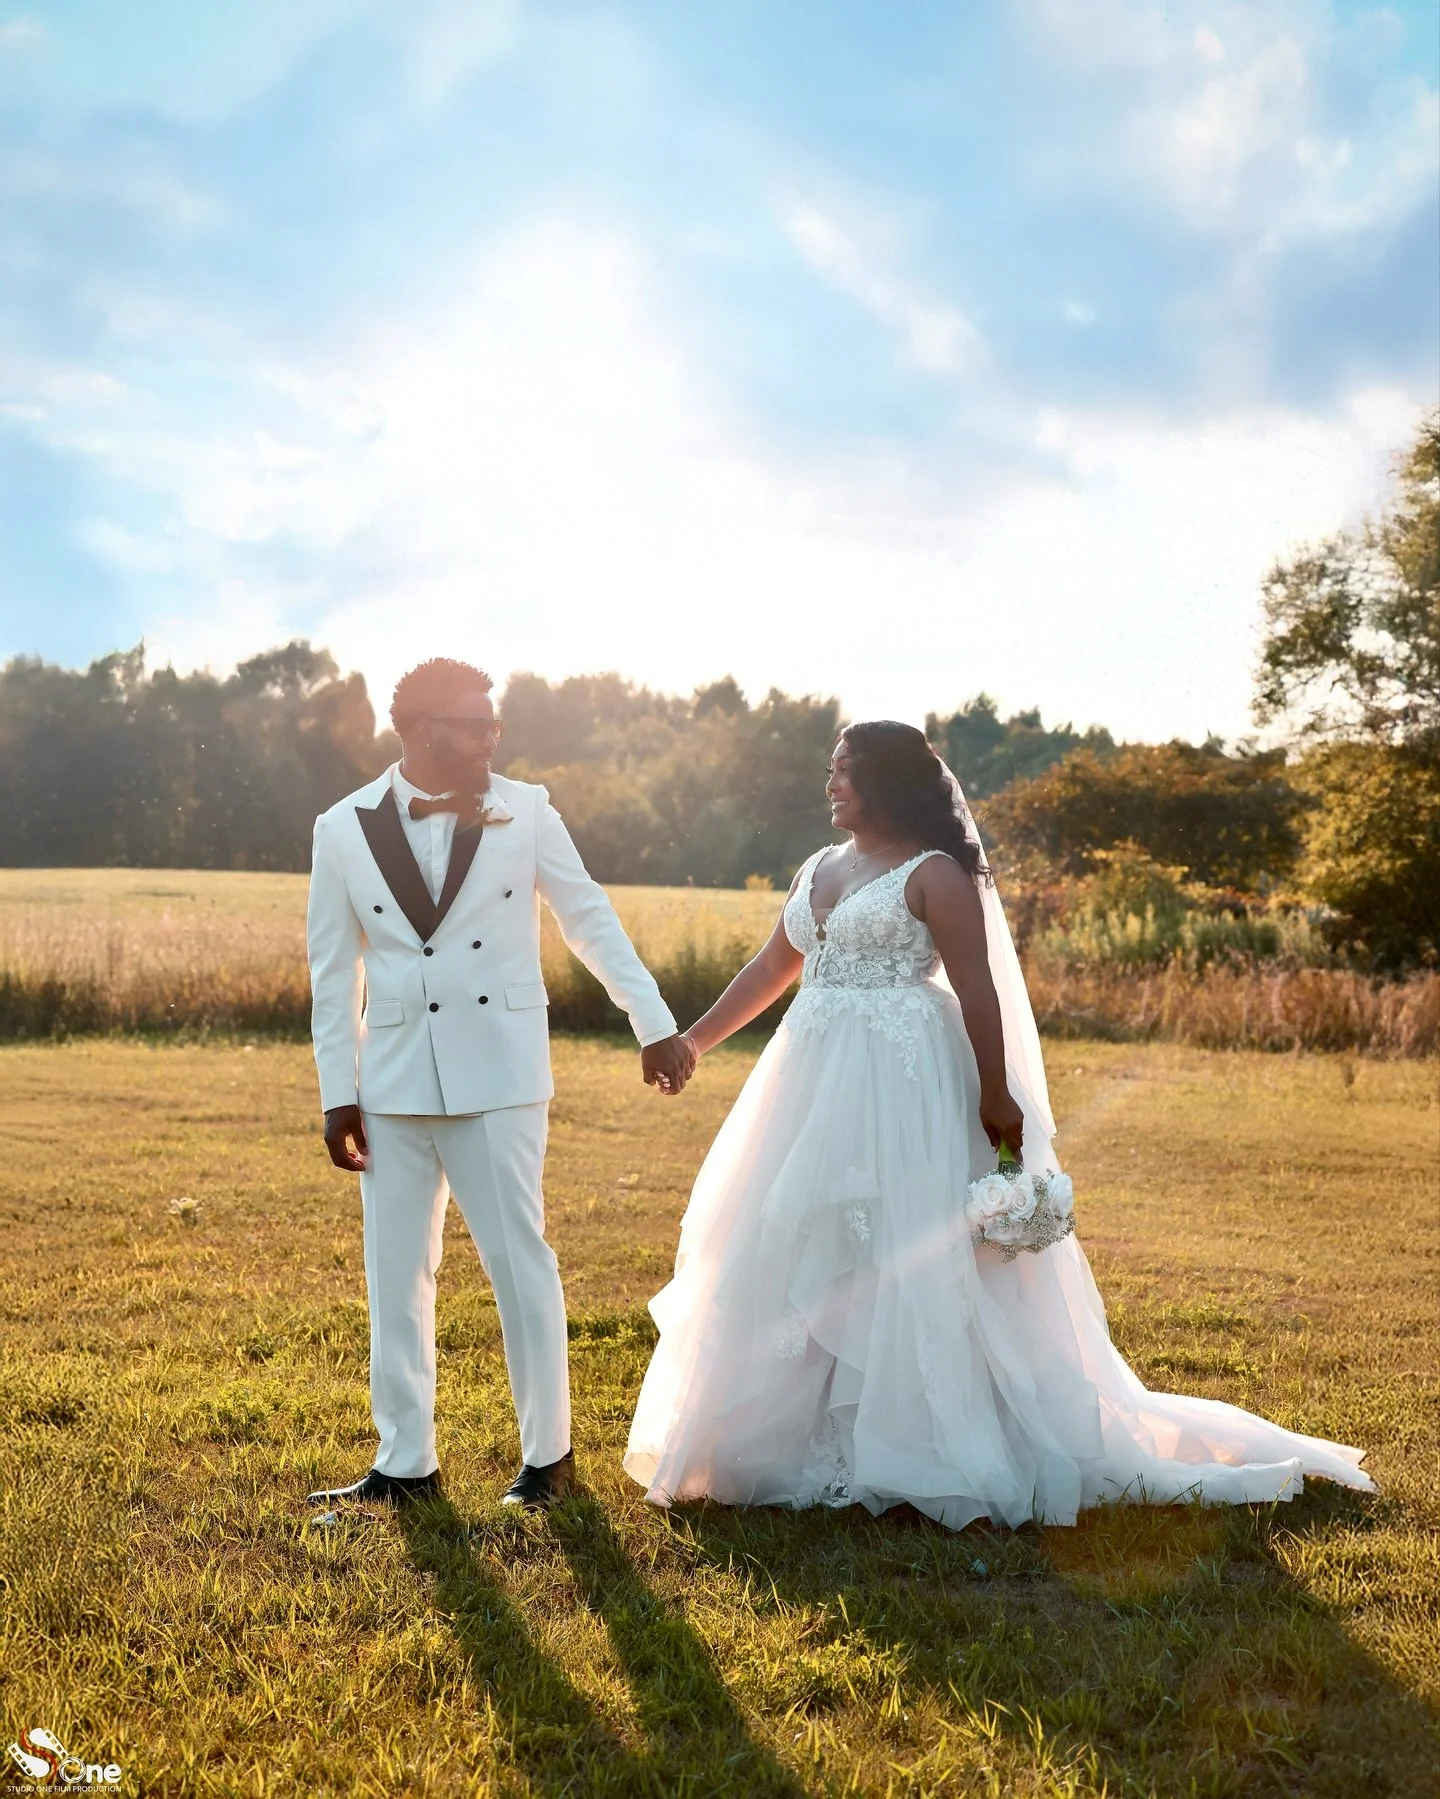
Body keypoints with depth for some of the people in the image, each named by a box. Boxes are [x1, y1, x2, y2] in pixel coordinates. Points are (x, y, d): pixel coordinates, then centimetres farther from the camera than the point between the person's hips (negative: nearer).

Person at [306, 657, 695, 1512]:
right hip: (394, 1081, 2)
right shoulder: (345, 829, 0)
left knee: (521, 1259, 3)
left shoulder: (525, 811, -2)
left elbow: (590, 919, 4)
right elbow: (335, 972, 4)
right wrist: (338, 1091, 2)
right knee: (396, 1271, 8)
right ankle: (406, 1462, 22)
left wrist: (655, 1023, 1)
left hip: (499, 1074, -2)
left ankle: (548, 1453, 19)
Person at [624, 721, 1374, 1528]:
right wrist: (695, 1039, 19)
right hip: (815, 1081, 8)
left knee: (897, 1256, -5)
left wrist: (997, 1096, -16)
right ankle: (812, 1433, 22)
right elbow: (775, 965, 20)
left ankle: (895, 1448, 6)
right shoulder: (822, 869, 15)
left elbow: (978, 989, -12)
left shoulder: (936, 875, -8)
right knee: (800, 1255, 9)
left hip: (900, 1087, -8)